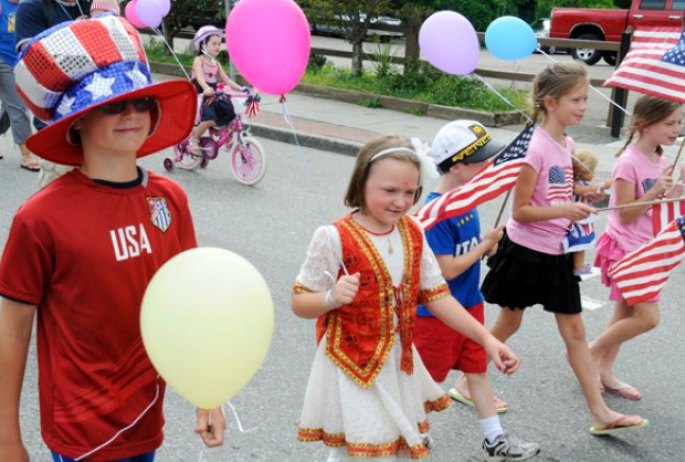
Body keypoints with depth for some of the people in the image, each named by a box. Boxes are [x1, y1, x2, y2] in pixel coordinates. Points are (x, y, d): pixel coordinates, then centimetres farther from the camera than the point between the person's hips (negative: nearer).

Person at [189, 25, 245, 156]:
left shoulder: (216, 64, 12)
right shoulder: (198, 60, -7)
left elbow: (226, 80, 9)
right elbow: (199, 77, -26)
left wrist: (241, 88, -8)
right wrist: (206, 88, -47)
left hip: (213, 97, 7)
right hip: (200, 96, -6)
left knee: (232, 114, -12)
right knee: (210, 118, -32)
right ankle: (194, 139, -10)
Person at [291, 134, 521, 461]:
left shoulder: (413, 234, 1)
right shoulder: (335, 238, -17)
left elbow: (437, 296, 4)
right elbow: (300, 303, -11)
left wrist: (486, 338, -2)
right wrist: (332, 297, -32)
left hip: (399, 367, 6)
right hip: (352, 370, -6)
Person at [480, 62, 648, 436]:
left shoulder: (566, 144, 5)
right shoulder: (536, 147, -18)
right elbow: (519, 210, -19)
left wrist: (579, 196, 2)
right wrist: (563, 210, -28)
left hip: (557, 254, 7)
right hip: (526, 251, -7)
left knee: (574, 330, 8)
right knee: (509, 322, 8)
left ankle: (600, 414, 12)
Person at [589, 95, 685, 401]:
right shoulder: (629, 163, -19)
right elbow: (626, 215, -18)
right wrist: (654, 192, -27)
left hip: (647, 250, 9)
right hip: (627, 248, -8)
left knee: (626, 313, 13)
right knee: (647, 317, -11)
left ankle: (604, 370, 24)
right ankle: (588, 353, 5)